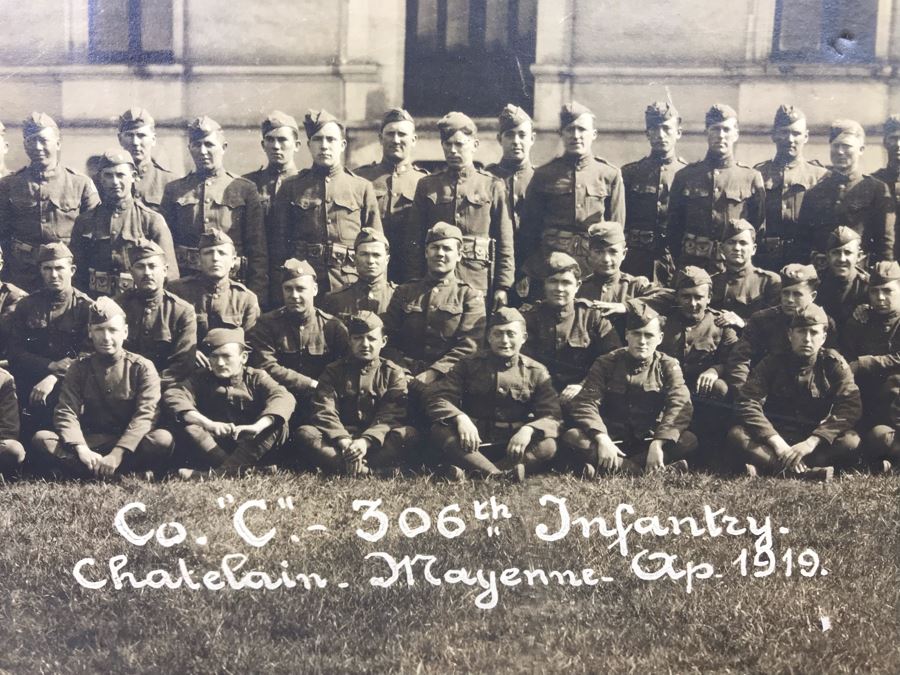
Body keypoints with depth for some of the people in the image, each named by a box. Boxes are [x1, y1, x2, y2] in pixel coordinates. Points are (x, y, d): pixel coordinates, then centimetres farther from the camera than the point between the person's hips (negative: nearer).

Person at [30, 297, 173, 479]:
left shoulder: (142, 367, -2)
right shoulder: (80, 368, 6)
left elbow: (145, 414, -14)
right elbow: (66, 412, -5)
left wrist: (117, 455, -27)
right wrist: (81, 449, -25)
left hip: (129, 442, -2)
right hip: (91, 441, 2)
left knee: (163, 439, -33)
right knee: (40, 439, -24)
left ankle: (93, 470, -29)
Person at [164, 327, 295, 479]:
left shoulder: (256, 377, 0)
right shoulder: (201, 378, 3)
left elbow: (284, 398, -20)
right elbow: (171, 395, -17)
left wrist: (257, 426, -40)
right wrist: (208, 424, -32)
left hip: (252, 449, 0)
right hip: (213, 446, 1)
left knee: (279, 426, -27)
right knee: (188, 428, -23)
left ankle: (219, 472, -35)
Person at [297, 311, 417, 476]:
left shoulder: (393, 373, 10)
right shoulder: (334, 371, 13)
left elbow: (390, 416, -4)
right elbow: (324, 411, -3)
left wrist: (366, 441, -23)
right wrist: (344, 441, -22)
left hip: (377, 440, -1)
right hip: (339, 438, 1)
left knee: (409, 435, -30)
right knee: (304, 433, -27)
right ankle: (367, 471, -42)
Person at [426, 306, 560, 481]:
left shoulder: (536, 372, 5)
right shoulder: (469, 364, 6)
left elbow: (552, 416, -4)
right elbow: (438, 398, -3)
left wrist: (528, 429, -27)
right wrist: (460, 418, -25)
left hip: (513, 446, 0)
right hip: (472, 442, 0)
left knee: (547, 446, -30)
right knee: (439, 431, -29)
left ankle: (470, 470, -36)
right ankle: (505, 474, -40)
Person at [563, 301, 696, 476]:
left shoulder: (668, 366, 2)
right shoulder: (606, 364, 1)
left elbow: (679, 407, -13)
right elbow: (585, 403, -11)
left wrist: (658, 443, -30)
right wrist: (602, 439, -30)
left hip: (648, 440, 1)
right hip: (612, 440, 0)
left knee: (689, 440, -29)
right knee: (572, 437, -28)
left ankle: (602, 468, -32)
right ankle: (648, 470, -35)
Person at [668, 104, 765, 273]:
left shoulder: (752, 178, 6)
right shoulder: (684, 176, 9)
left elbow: (759, 229, 7)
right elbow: (674, 227, 10)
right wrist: (677, 264, 5)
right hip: (691, 264, 1)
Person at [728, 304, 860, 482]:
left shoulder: (833, 363, 1)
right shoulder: (772, 363, 0)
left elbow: (849, 406, -12)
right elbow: (747, 403, -12)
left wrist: (812, 442, -26)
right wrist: (777, 442, -27)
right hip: (775, 436, 0)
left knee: (851, 440, -30)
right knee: (736, 435, -28)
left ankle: (766, 465, -37)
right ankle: (804, 472, -43)